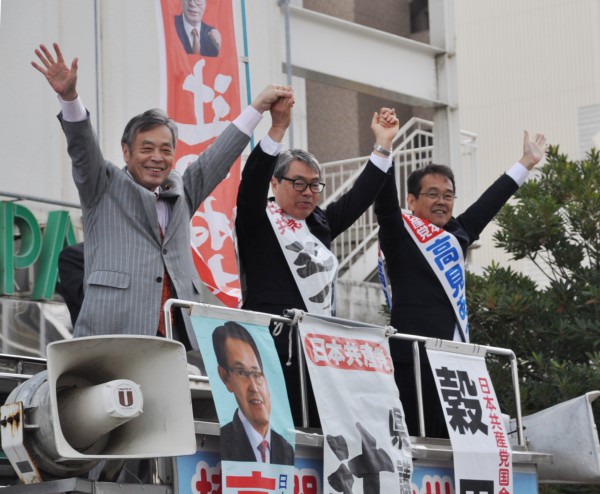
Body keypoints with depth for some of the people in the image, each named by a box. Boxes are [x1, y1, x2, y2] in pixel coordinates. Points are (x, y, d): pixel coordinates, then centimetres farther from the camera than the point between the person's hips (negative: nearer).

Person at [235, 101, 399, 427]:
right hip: (275, 348, -7)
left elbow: (359, 197, 22)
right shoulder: (258, 222, 3)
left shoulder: (320, 225, 21)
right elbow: (252, 180, -13)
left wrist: (382, 144, 19)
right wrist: (278, 128, -23)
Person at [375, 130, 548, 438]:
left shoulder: (456, 235, 19)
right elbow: (384, 200, -14)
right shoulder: (399, 234, 2)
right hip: (416, 357, -7)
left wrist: (526, 162, 40)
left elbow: (489, 203, 30)